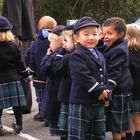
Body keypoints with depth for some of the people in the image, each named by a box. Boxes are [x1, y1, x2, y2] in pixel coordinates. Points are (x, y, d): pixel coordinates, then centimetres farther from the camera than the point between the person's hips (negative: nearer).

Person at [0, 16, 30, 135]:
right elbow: (20, 63, 4)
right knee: (16, 102, 8)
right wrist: (26, 75, 15)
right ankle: (18, 125, 15)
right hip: (13, 78, 2)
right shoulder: (13, 46, -2)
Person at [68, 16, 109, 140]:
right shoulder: (77, 56, -14)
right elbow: (83, 77, -24)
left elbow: (104, 76, 19)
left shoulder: (99, 56, 14)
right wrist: (100, 91, -20)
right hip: (81, 103, -8)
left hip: (98, 103, 8)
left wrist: (105, 92, 4)